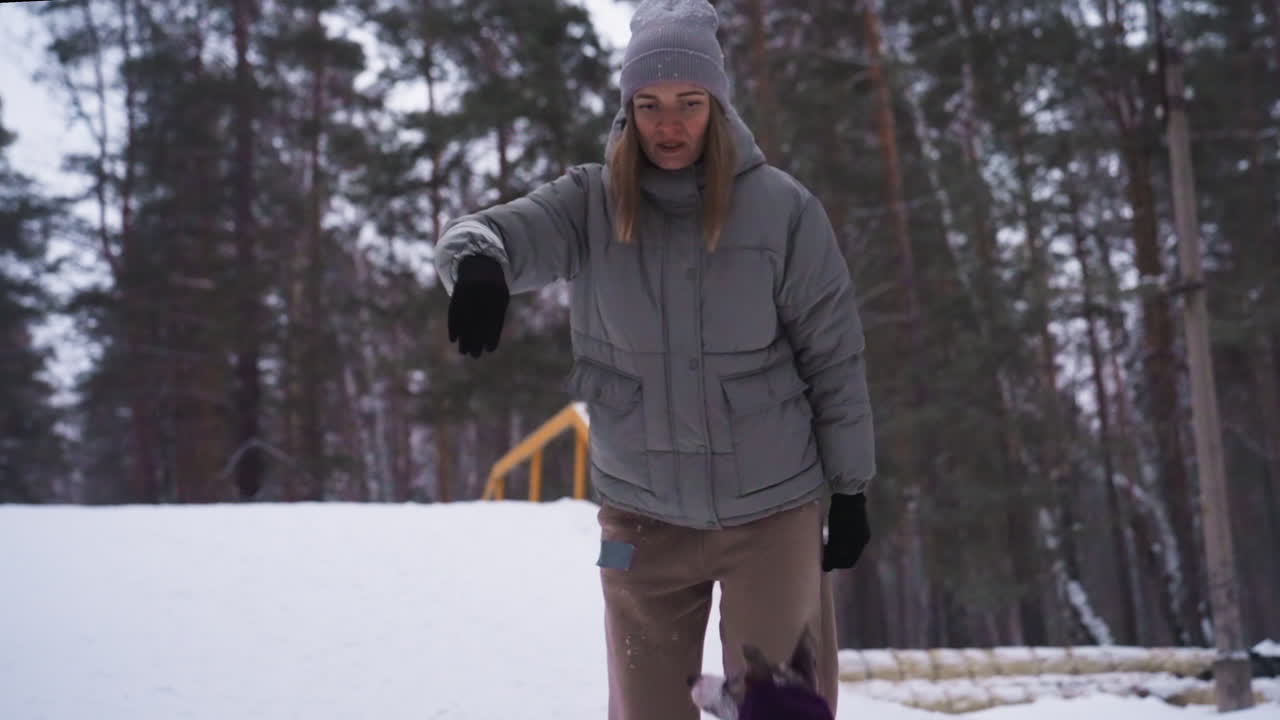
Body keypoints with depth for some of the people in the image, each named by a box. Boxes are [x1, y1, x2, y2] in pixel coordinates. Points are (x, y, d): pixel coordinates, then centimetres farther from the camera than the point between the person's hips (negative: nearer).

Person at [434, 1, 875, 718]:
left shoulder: (781, 207, -9)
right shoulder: (591, 202, -6)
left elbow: (833, 358, -3)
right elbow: (496, 231, -22)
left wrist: (850, 489, 1)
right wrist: (477, 265, -46)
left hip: (774, 508, -2)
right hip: (643, 513, 2)